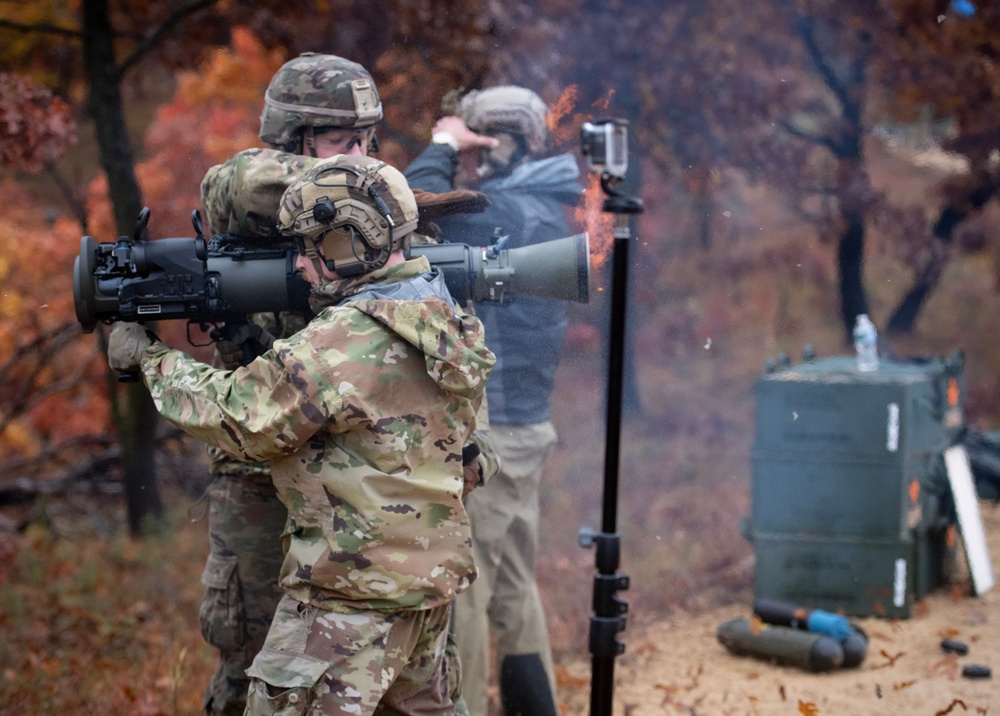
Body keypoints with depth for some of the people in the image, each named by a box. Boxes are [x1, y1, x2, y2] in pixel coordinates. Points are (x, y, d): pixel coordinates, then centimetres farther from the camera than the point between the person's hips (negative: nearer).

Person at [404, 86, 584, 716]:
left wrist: (441, 145, -12)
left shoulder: (507, 212, -16)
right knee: (515, 591, 14)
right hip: (521, 427, 10)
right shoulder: (538, 213, 14)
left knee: (461, 594, -4)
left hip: (486, 433, -10)